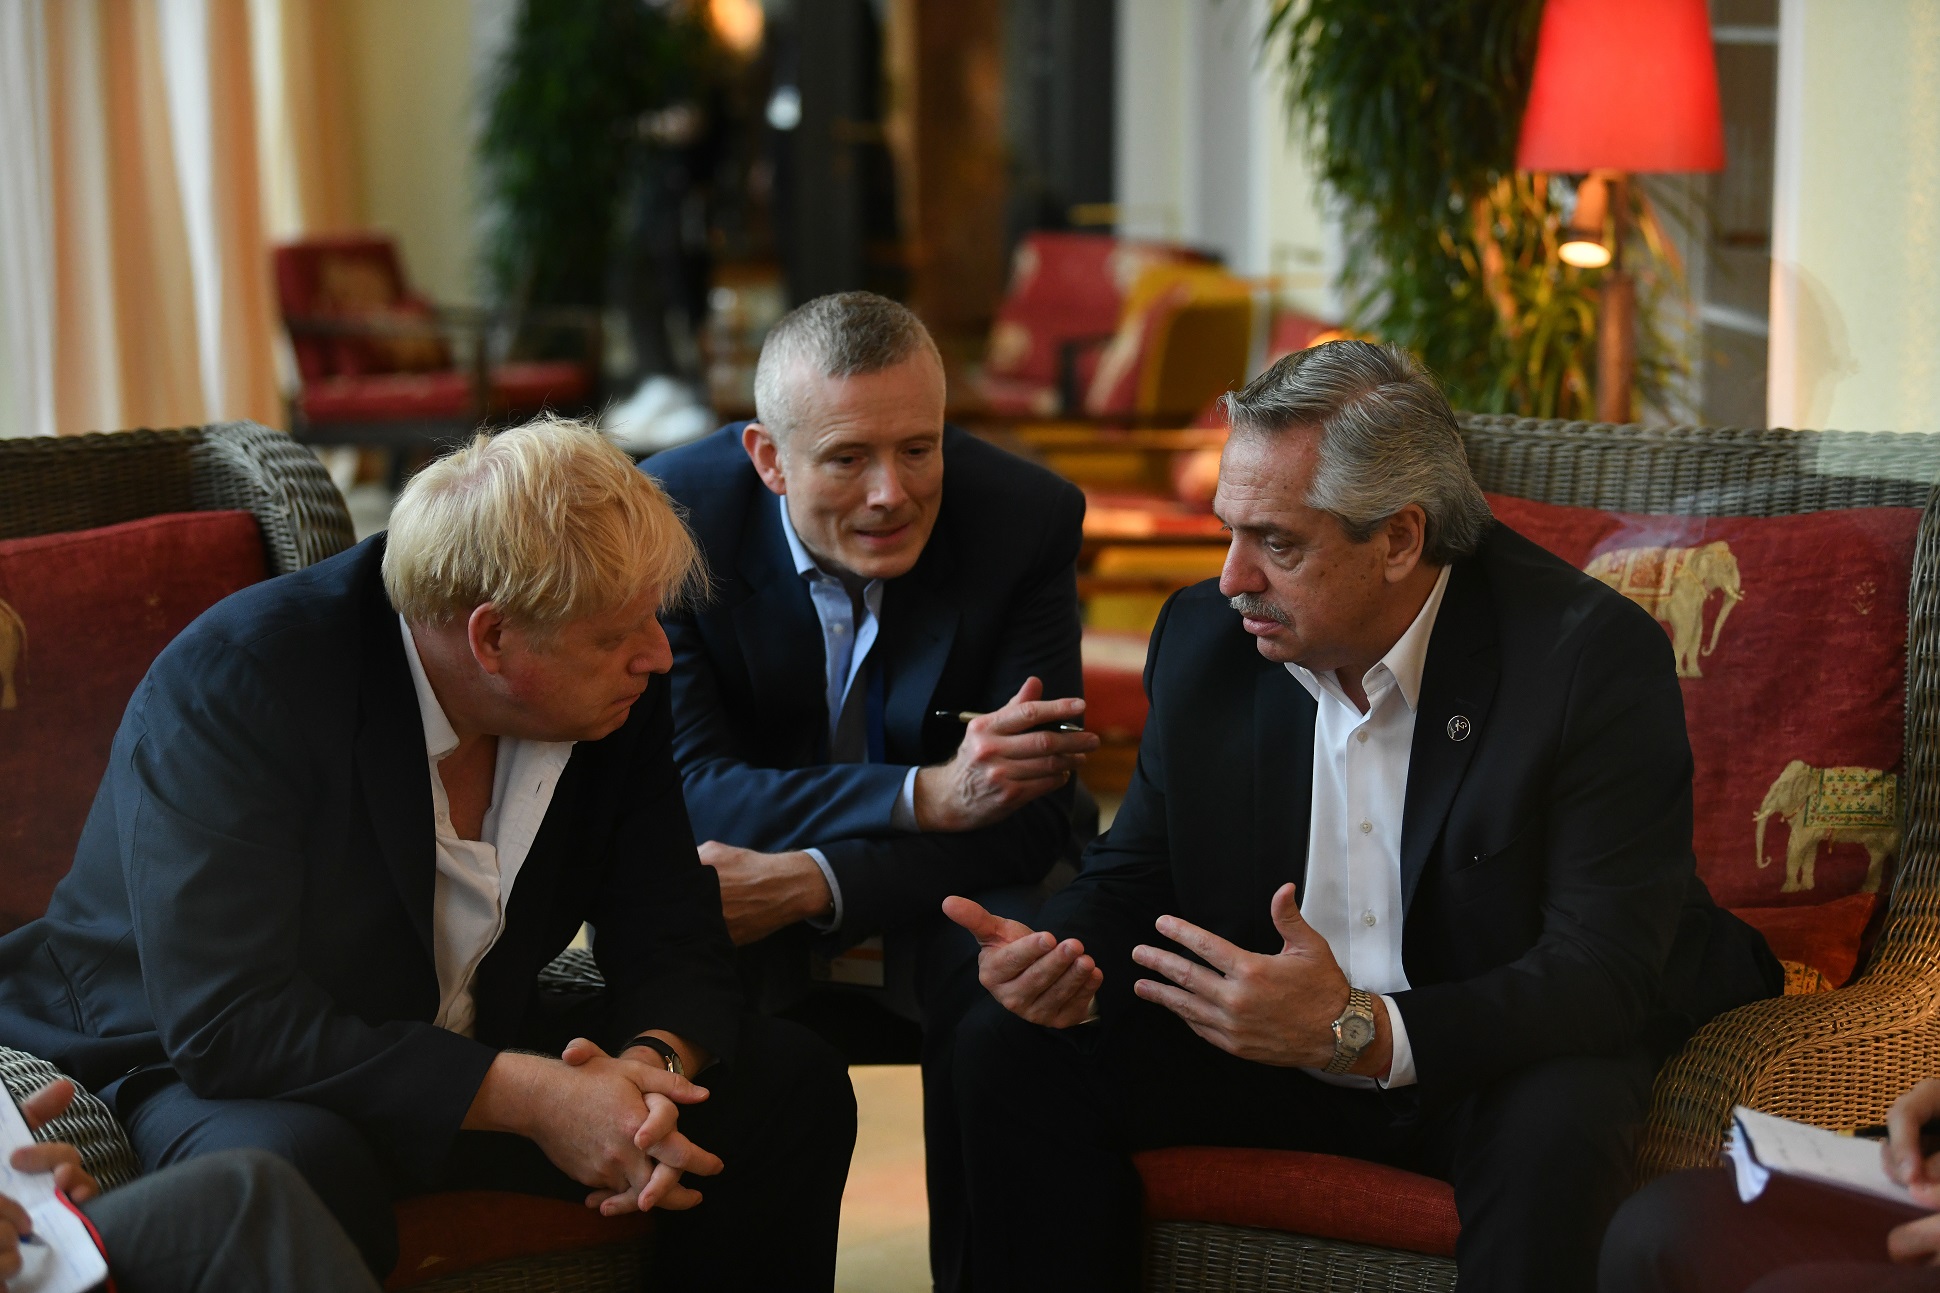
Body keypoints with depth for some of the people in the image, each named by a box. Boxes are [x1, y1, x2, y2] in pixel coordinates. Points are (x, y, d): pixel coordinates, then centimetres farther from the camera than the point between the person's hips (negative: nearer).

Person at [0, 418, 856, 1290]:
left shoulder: (619, 692, -8)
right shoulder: (233, 685, -27)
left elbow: (673, 940, -1)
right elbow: (229, 1024, -32)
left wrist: (652, 1062, -27)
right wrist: (530, 1098, -35)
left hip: (456, 1049, 6)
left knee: (789, 1088, -7)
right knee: (301, 1169, -41)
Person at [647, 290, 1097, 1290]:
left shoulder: (1026, 518, -14)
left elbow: (1033, 822, -15)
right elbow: (685, 787, -20)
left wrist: (810, 882, -30)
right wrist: (927, 795, -34)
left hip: (940, 903, 1)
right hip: (752, 904, 0)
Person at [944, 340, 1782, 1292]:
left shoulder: (1591, 657, -21)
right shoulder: (1204, 638, -4)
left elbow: (1607, 973, -25)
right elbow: (1137, 874, 8)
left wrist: (1365, 1033, -39)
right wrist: (1068, 958, -17)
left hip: (1502, 1060, -5)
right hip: (1262, 1037, 5)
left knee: (1555, 1123, -38)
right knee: (1011, 1050, -12)